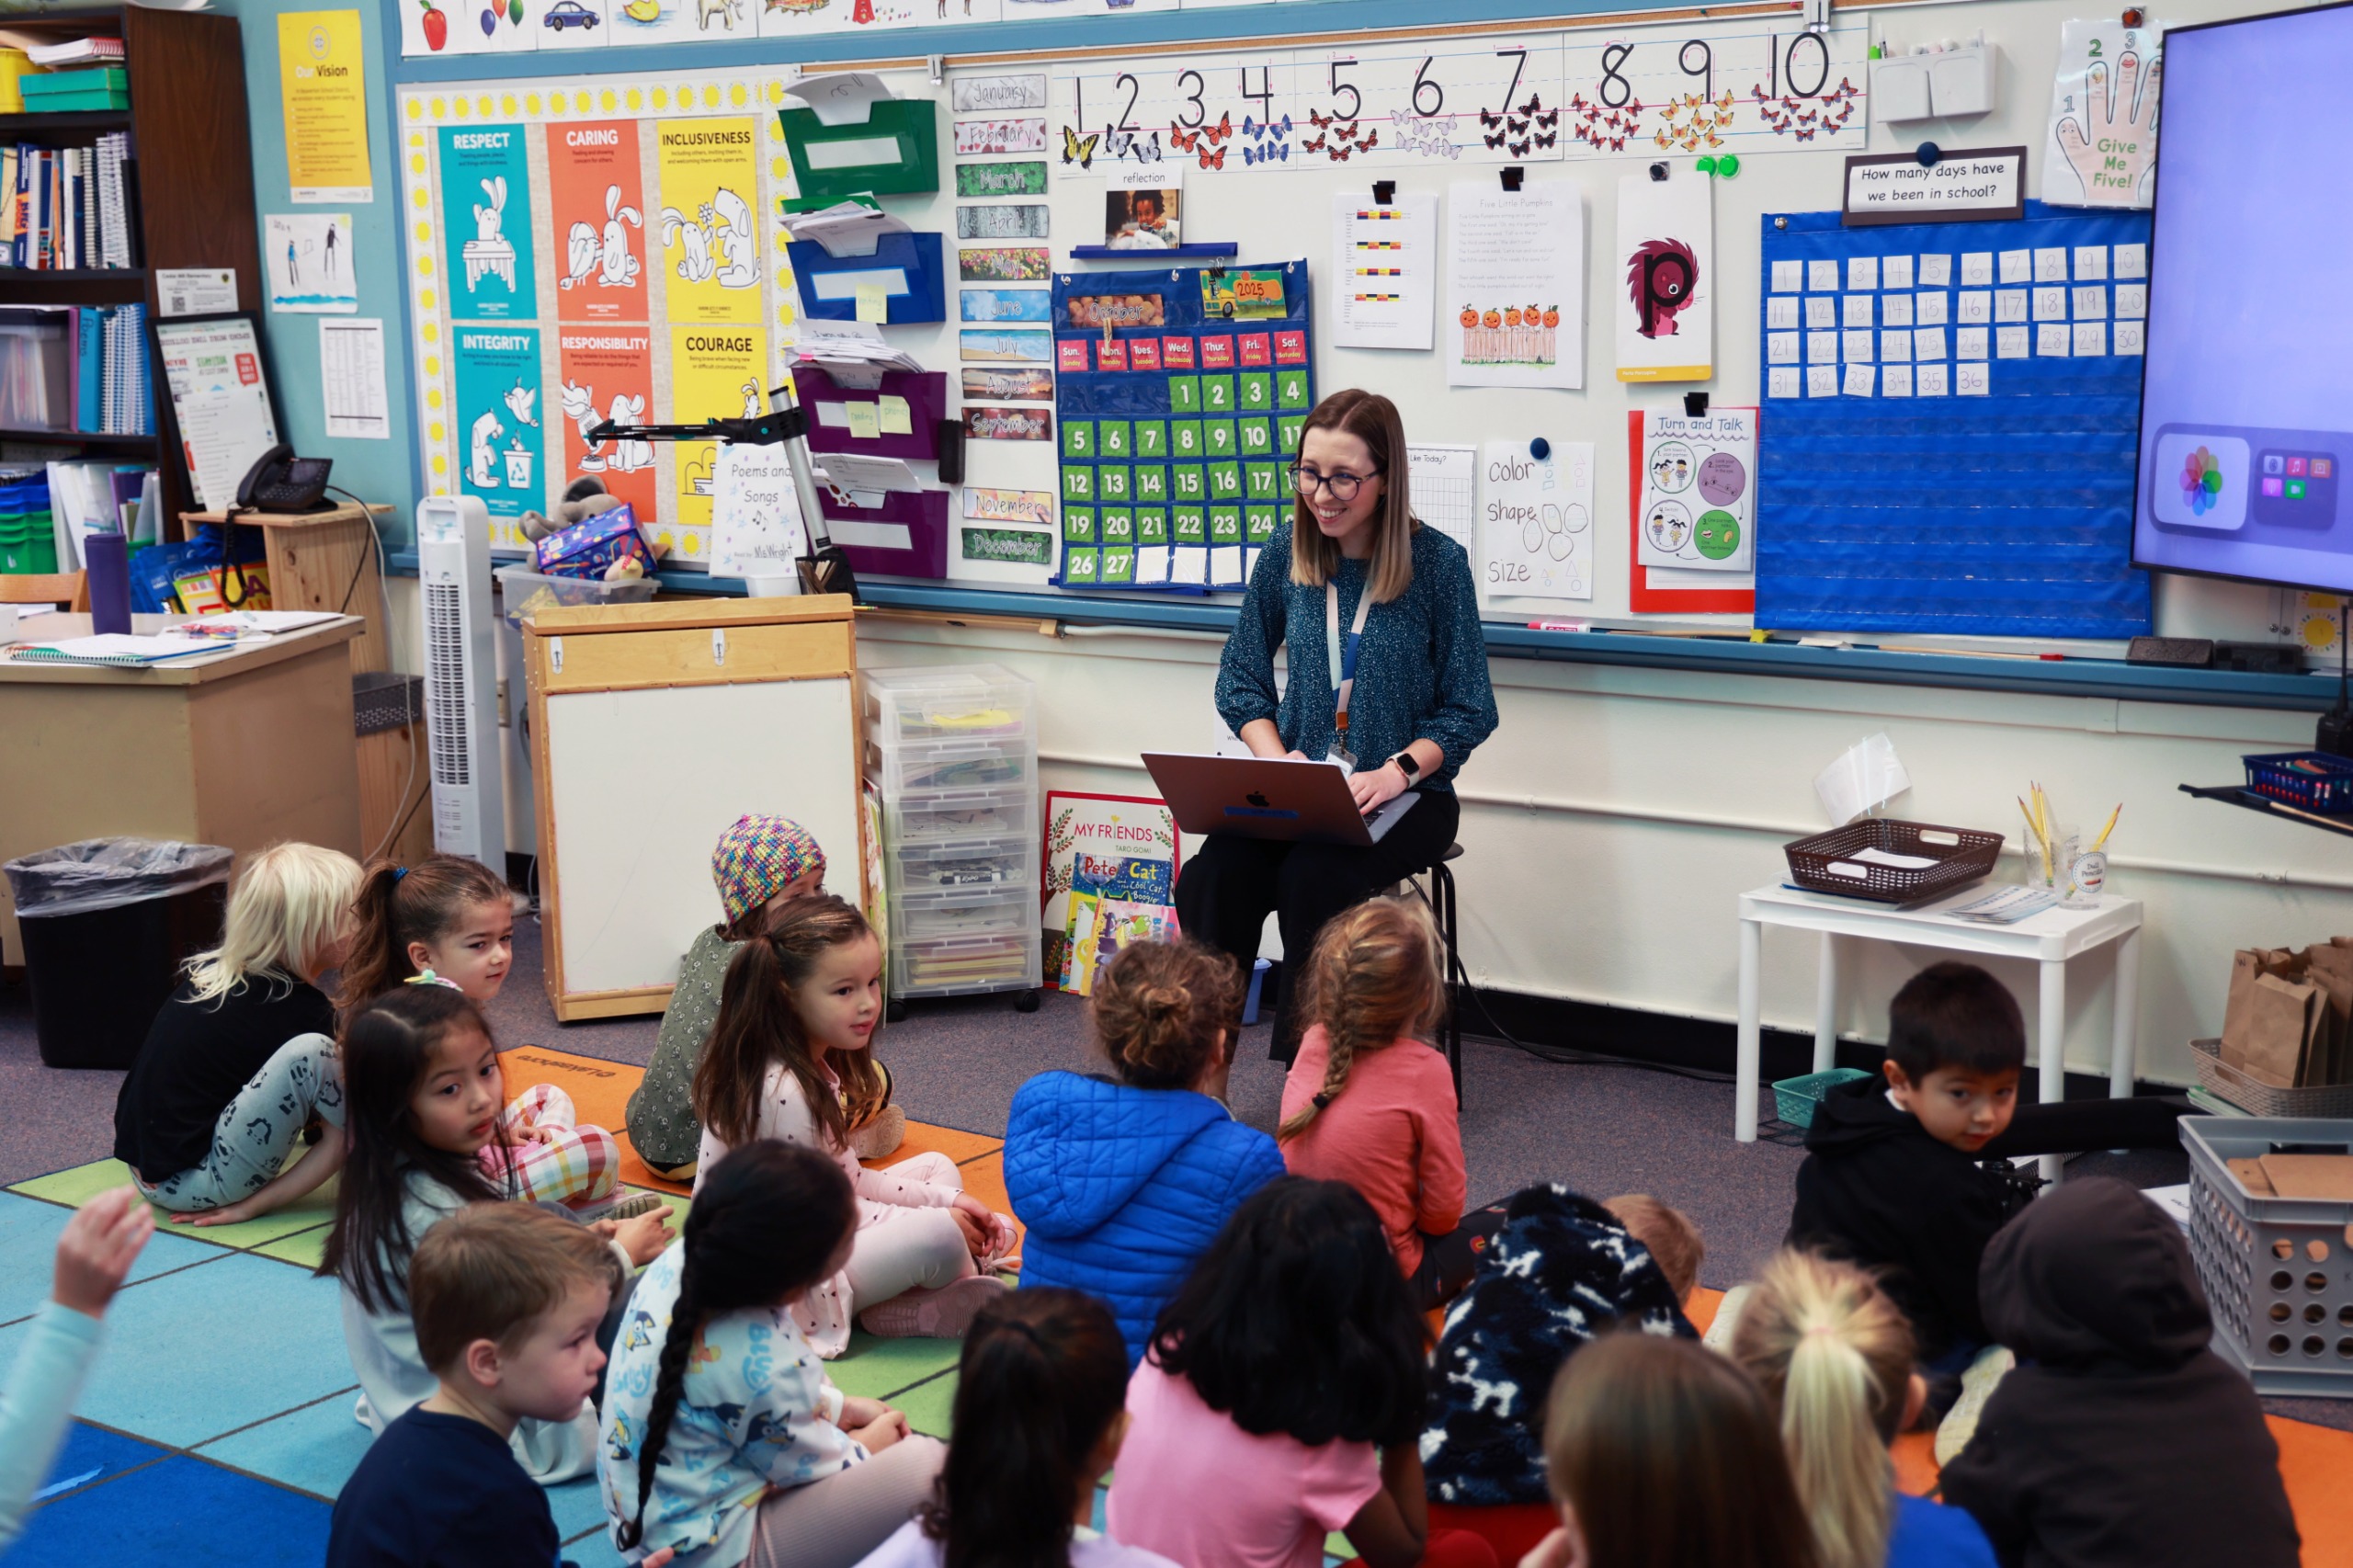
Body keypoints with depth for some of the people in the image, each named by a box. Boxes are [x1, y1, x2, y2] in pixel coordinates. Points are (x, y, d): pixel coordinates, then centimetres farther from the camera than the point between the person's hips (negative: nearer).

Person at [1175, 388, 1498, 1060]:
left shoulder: (1438, 563, -5)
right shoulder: (1286, 553, 5)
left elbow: (1470, 710, -2)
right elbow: (1240, 677, 12)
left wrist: (1400, 769, -18)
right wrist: (1277, 756, -6)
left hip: (1405, 796, -3)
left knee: (1310, 879, -33)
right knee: (1211, 878, -26)